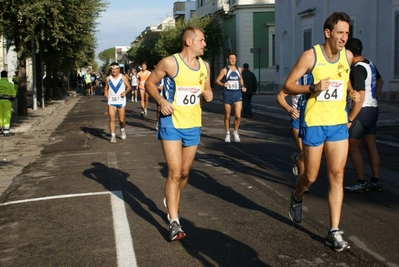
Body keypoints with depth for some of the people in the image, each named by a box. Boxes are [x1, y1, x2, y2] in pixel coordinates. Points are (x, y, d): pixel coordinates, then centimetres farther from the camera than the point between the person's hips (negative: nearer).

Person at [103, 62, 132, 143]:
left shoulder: (123, 77, -3)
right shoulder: (108, 78, 3)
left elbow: (129, 87, 1)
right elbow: (106, 87, 16)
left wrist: (125, 92, -18)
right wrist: (105, 92, -4)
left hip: (121, 101, -1)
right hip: (111, 101, 1)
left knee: (121, 120, 7)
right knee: (111, 119, -8)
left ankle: (122, 130, 37)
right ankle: (113, 136, -2)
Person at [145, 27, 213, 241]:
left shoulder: (204, 66, 7)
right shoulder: (170, 63, -11)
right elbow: (150, 83, -2)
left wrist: (208, 94, -5)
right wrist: (161, 101, -18)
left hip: (193, 126, 6)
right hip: (171, 124, -6)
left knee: (184, 173, 15)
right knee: (174, 173, -11)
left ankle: (171, 203, 42)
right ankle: (174, 222, -6)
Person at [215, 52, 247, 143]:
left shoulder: (239, 69, 8)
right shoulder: (224, 70, -4)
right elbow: (217, 80, -5)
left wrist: (242, 86, 8)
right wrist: (223, 84, -23)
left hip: (237, 94, 2)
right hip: (227, 94, -2)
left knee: (238, 116, -9)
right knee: (227, 116, 8)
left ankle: (235, 132, 13)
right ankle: (227, 133, 24)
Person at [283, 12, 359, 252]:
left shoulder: (348, 56, 4)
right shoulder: (311, 56, -11)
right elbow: (288, 86, -10)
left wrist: (352, 92, 7)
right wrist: (313, 88, -25)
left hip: (339, 124, 4)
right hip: (313, 124, -4)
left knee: (337, 175, -1)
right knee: (311, 176, 6)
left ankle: (334, 232, 4)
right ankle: (297, 197, 42)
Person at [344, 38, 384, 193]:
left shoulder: (357, 69, -20)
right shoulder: (369, 64, 9)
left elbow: (360, 98, -24)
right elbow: (380, 81, 27)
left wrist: (349, 119, -20)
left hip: (363, 110, -9)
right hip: (373, 109, 9)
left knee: (353, 147, -1)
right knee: (371, 146, 13)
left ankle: (361, 183, 3)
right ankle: (376, 181, 18)